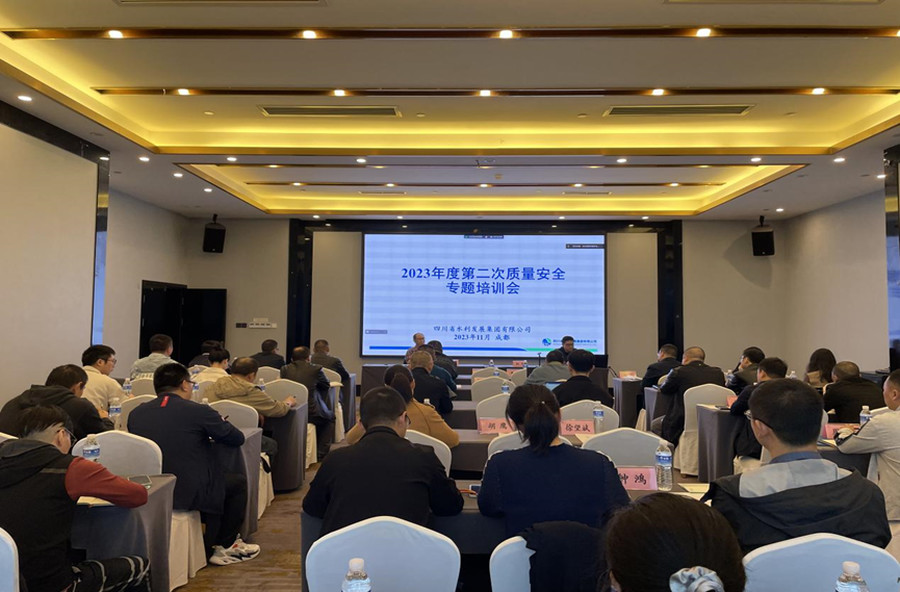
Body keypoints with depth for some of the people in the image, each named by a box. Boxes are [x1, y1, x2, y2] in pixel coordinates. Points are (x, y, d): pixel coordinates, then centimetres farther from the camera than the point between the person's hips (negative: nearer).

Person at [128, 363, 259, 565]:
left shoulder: (135, 414, 1)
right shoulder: (199, 411, -14)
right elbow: (237, 438, -4)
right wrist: (212, 432, 17)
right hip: (190, 494, -6)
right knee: (238, 482, 20)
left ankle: (209, 547, 39)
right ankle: (224, 546, 27)